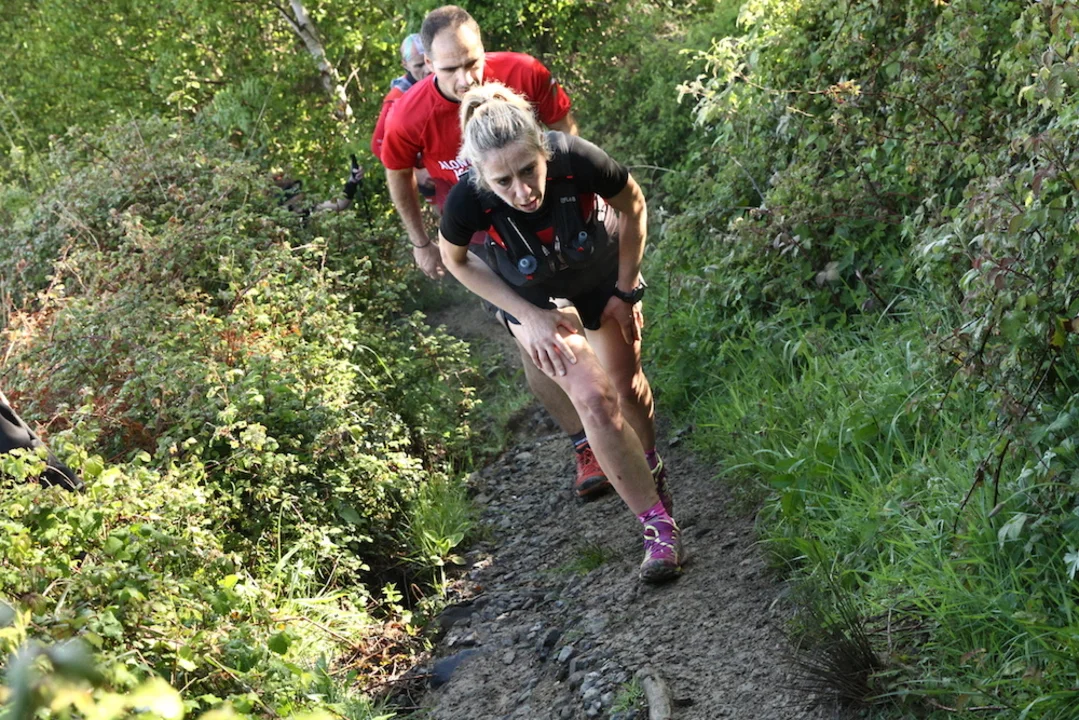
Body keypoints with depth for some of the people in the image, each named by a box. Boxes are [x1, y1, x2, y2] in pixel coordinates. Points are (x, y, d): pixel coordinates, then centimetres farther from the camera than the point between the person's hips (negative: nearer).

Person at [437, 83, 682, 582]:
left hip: (602, 275, 1)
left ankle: (651, 466, 47)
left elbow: (633, 207, -16)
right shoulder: (468, 203, -39)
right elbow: (456, 261, -14)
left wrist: (625, 290, -8)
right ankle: (659, 527, -5)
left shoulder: (578, 161, -40)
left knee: (627, 384, 15)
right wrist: (530, 317, -18)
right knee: (594, 398, -15)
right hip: (534, 298, -1)